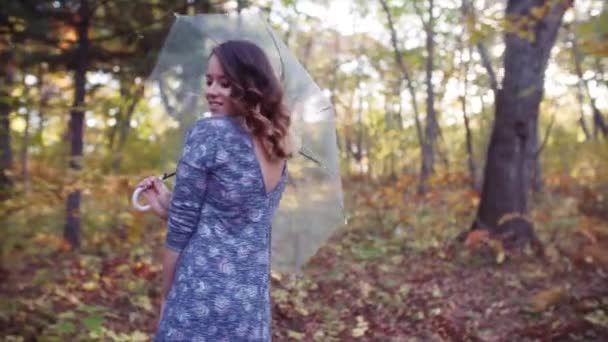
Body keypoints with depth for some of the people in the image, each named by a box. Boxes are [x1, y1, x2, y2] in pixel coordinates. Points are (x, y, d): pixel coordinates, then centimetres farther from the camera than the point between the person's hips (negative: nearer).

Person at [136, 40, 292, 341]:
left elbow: (182, 227, -9)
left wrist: (166, 296, 2)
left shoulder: (208, 132, -11)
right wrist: (168, 207, 15)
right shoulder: (276, 149, 10)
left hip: (202, 301, -7)